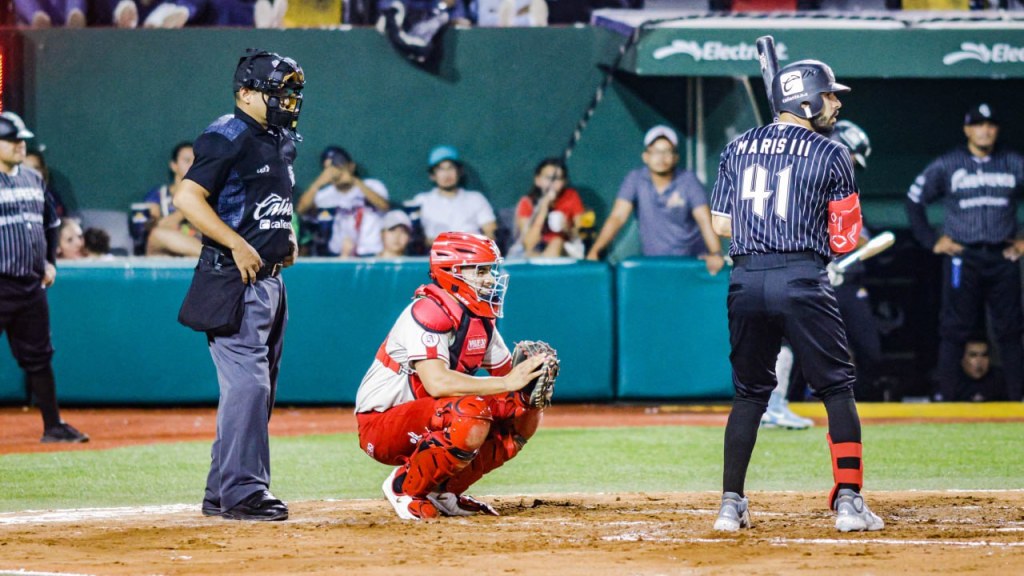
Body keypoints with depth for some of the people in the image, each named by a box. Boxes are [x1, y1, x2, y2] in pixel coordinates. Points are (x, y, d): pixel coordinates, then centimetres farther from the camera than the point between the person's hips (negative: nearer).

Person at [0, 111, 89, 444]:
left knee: (39, 356, 12)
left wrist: (50, 262, 17)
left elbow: (51, 222, 26)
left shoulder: (34, 180, 14)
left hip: (32, 285, 7)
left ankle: (53, 426, 18)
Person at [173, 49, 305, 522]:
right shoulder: (228, 138, -13)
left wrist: (287, 235, 14)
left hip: (269, 279, 10)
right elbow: (187, 197, -20)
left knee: (258, 389, 11)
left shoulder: (283, 141, 16)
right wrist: (238, 244, -23)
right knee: (247, 382, -15)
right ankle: (242, 491, -14)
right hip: (233, 282, -10)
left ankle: (222, 492, 17)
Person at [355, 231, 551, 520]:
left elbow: (508, 374, 8)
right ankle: (405, 486, -13)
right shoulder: (428, 313, -21)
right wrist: (507, 383, -33)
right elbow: (437, 382, -35)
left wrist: (532, 381, -17)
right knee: (472, 413, -34)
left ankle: (443, 490, 7)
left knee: (525, 414, -1)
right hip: (381, 426, -9)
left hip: (422, 424, 9)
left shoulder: (480, 320, 7)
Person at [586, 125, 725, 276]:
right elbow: (617, 217, -8)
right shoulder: (635, 180, -1)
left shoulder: (688, 180, -4)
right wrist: (594, 251, -23)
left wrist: (715, 254, -32)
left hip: (691, 260, -1)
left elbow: (705, 220, -14)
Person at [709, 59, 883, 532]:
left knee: (749, 394, 14)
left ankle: (731, 505, 10)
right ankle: (848, 501, -4)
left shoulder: (737, 149, 12)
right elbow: (844, 240, 0)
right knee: (838, 389, 4)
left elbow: (721, 223, 12)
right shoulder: (831, 155, 0)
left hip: (746, 280, 4)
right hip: (803, 280, -4)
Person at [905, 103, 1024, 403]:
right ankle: (944, 397, -2)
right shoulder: (946, 165, 3)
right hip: (962, 258, -2)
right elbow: (914, 201, 9)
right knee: (954, 330, -3)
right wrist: (931, 241, 3)